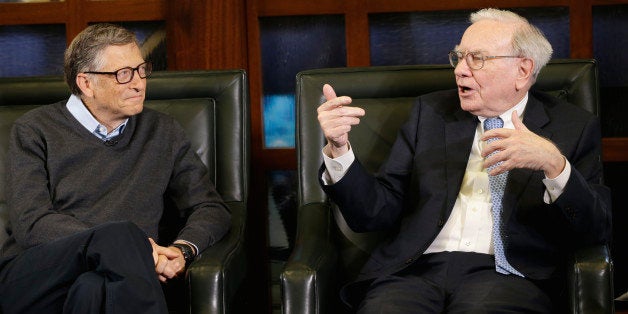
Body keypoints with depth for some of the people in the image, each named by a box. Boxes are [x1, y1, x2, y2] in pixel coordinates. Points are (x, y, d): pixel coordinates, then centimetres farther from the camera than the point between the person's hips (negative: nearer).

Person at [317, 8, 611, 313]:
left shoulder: (574, 127, 10)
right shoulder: (430, 112, 17)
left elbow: (597, 231, -2)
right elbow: (375, 213, 11)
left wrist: (554, 163, -18)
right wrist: (338, 148, -7)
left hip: (505, 274, -1)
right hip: (416, 270, 1)